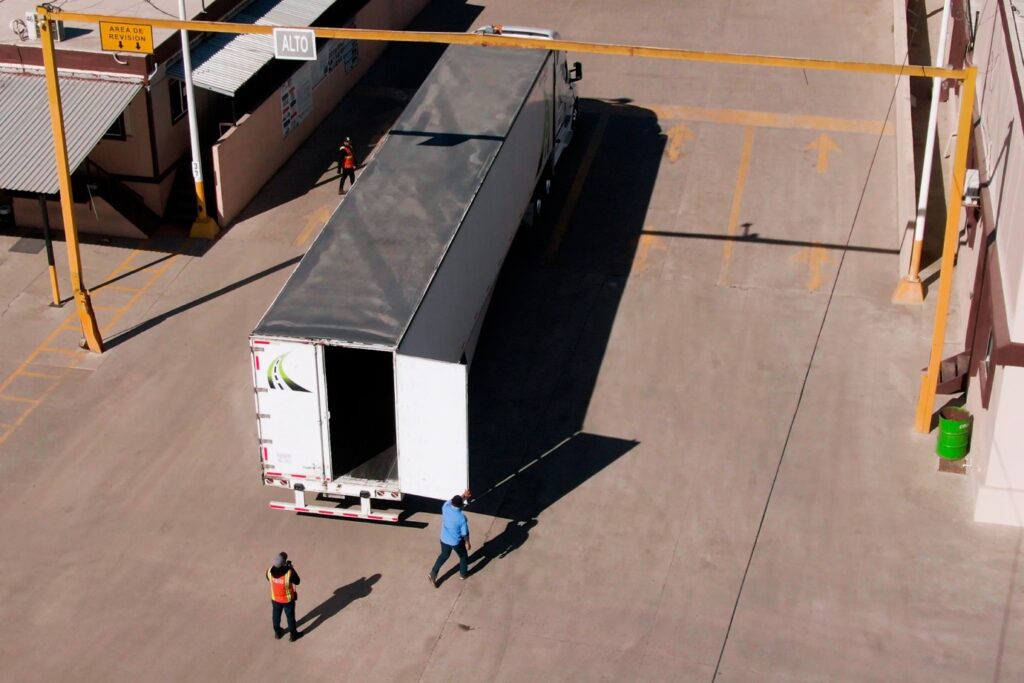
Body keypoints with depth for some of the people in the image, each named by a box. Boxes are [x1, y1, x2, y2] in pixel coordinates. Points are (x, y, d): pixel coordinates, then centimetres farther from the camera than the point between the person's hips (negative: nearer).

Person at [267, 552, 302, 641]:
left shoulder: (270, 571, -26)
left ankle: (277, 633, 49)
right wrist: (292, 568, -11)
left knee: (276, 615, 28)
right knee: (290, 616, 20)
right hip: (288, 599, -3)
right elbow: (297, 582, -16)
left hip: (275, 598, 3)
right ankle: (293, 635, 41)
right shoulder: (289, 573, -36)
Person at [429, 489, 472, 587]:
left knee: (444, 555, 27)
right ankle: (463, 574, 42)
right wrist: (467, 543, -2)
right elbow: (465, 532, -18)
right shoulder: (461, 516, -28)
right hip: (457, 541, -4)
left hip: (444, 539, 4)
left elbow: (452, 502, 8)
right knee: (463, 556, 24)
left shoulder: (445, 507, -17)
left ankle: (434, 573, 21)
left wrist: (463, 496, 13)